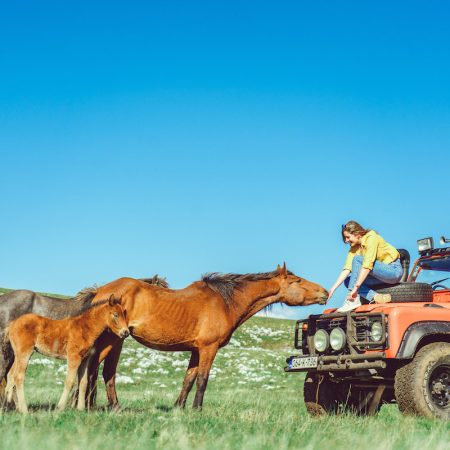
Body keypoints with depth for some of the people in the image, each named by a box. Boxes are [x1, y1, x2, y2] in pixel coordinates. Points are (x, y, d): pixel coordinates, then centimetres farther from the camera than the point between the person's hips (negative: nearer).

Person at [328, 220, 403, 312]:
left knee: (357, 260, -23)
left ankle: (354, 300, -27)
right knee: (348, 280, -5)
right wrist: (333, 289, -16)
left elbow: (367, 266, -28)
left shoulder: (371, 238, -17)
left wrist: (356, 287, -33)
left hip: (394, 270, -8)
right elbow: (346, 270, -5)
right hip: (382, 274, 8)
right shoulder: (354, 248, 5)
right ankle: (376, 297, -23)